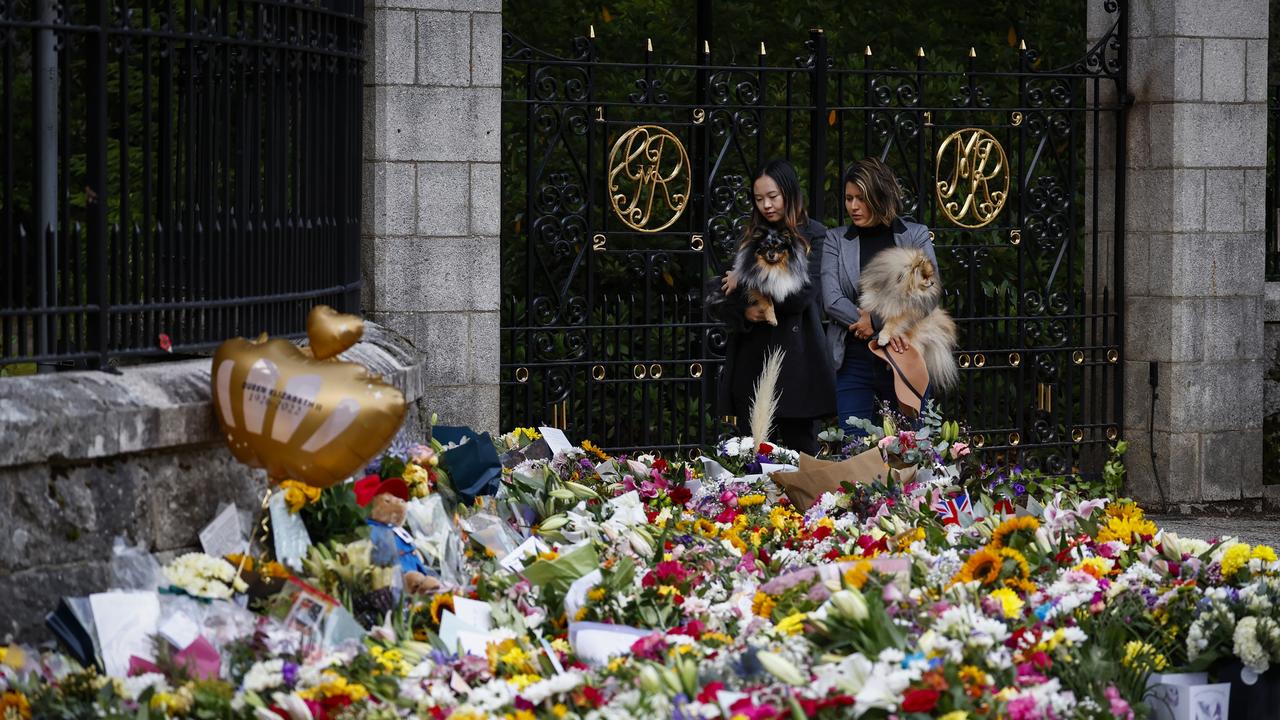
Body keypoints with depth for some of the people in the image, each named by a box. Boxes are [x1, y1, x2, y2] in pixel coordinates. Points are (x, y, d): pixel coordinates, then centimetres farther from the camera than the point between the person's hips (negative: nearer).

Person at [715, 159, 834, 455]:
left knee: (799, 447, -1)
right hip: (751, 357, 4)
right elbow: (728, 296, 9)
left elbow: (803, 295, -9)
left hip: (795, 358, -4)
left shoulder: (813, 236, 1)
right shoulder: (751, 237, 14)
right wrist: (746, 310, -12)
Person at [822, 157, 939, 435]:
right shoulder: (835, 240, 8)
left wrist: (876, 318, -13)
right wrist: (884, 327, -14)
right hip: (853, 362, 1)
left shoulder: (916, 236, 6)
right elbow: (831, 300, -5)